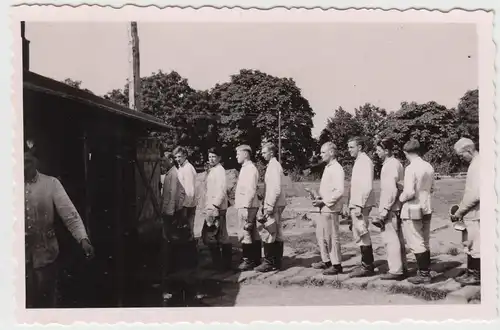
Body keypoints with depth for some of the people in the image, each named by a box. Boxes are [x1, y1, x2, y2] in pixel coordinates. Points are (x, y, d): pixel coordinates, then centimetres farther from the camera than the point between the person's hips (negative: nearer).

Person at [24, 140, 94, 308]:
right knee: (27, 299, 7)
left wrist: (83, 239, -25)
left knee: (47, 299, 13)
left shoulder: (51, 183, -5)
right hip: (22, 255, 1)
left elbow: (69, 213, -12)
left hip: (45, 252, 0)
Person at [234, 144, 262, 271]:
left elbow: (251, 190, -20)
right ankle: (256, 259, 20)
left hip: (247, 207, -10)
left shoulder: (250, 168, -12)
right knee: (253, 234, 13)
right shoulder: (245, 168, 17)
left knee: (245, 234, -7)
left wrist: (246, 208, -23)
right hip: (244, 206, 10)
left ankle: (248, 261, -2)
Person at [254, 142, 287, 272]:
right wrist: (267, 204, 17)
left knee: (267, 233, -6)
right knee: (276, 234, 12)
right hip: (275, 205, 10)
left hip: (273, 205, -10)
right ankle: (276, 262, 19)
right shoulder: (273, 165, 15)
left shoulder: (274, 166, -13)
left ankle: (268, 262, -2)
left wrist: (270, 206, -20)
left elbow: (276, 189, -20)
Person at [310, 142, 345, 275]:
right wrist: (320, 197, 7)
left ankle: (336, 265, 8)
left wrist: (324, 201, -18)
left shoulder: (337, 169, -14)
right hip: (324, 209, 10)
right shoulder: (327, 168, 15)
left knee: (332, 237, -2)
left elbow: (339, 191, -22)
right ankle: (326, 261, 28)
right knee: (321, 235, 16)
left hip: (331, 209, -10)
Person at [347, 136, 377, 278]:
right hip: (356, 204, 10)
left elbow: (367, 186, -20)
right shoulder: (358, 161, 16)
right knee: (361, 235, 14)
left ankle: (367, 267, 2)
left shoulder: (365, 161, -12)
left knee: (362, 234, -5)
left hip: (361, 205, -10)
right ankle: (367, 265, 22)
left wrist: (359, 205, -21)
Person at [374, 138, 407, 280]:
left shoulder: (390, 165, -15)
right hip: (396, 207, 10)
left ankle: (395, 270, 1)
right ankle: (402, 267, 23)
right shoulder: (397, 163, 14)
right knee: (398, 238, 15)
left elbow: (391, 190, -22)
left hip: (390, 208, -10)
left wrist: (384, 211, -20)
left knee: (391, 239, -4)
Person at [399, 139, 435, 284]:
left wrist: (401, 198, -4)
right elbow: (431, 188, 14)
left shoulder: (411, 168, -18)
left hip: (412, 210, -8)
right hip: (426, 208, 8)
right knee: (424, 242, 16)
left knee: (416, 244, 1)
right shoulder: (429, 167, 5)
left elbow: (410, 192, -22)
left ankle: (423, 274, 4)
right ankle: (426, 271, 23)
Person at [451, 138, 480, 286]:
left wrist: (460, 211, -15)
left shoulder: (477, 165, -18)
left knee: (474, 245, 2)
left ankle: (476, 276, 12)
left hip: (475, 214, -9)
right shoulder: (475, 163, 12)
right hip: (472, 213, 9)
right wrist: (461, 209, 15)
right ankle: (471, 273, 25)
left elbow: (475, 194, -24)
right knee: (471, 244, 16)